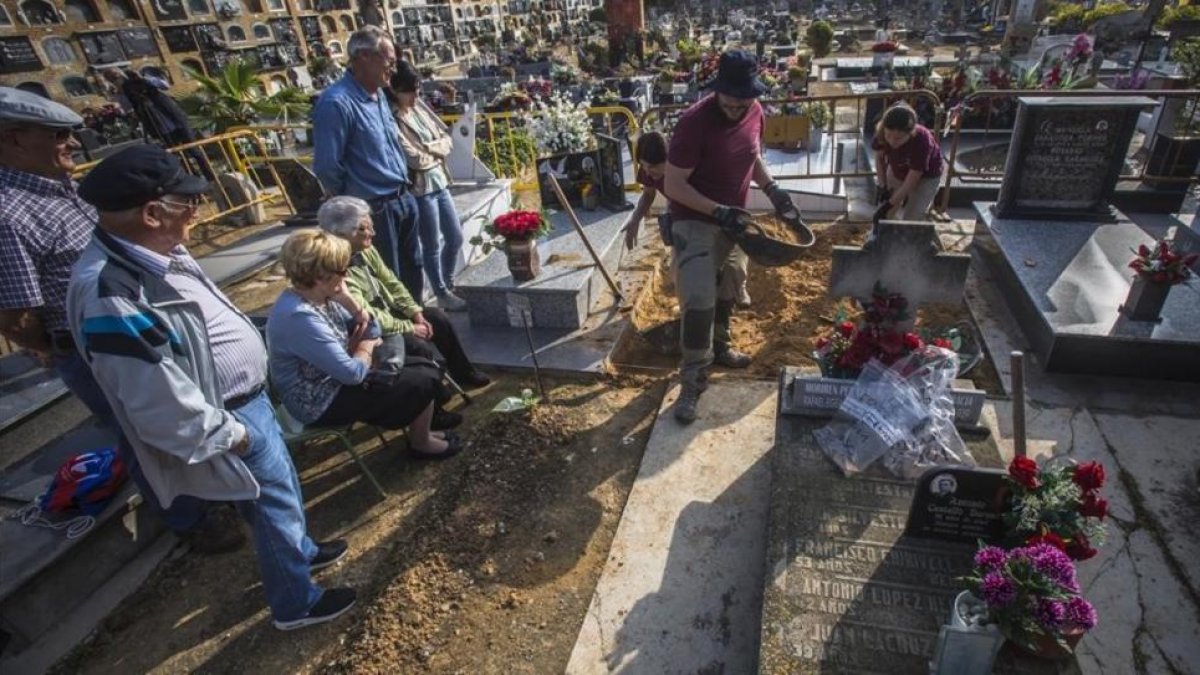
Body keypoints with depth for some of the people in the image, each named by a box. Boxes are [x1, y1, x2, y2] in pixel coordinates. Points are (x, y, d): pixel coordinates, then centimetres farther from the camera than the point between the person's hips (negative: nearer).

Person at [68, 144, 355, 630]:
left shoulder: (156, 252, -4)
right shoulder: (114, 299, -34)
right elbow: (164, 408, -28)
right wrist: (233, 436, -15)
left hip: (247, 397, 9)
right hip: (228, 416, -9)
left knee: (283, 491, 27)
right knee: (276, 505, 12)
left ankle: (300, 551, 54)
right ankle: (296, 603, 36)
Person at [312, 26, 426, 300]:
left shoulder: (378, 95, 9)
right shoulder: (337, 102, -19)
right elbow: (327, 168, -18)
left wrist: (403, 191, 15)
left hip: (404, 200, 8)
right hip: (375, 210, -8)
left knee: (414, 273, 20)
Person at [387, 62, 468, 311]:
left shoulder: (419, 105, 7)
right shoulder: (392, 118, -16)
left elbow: (447, 137, 10)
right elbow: (415, 159, -20)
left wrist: (429, 149, -9)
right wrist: (437, 152, -2)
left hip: (440, 182, 8)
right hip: (420, 188, -8)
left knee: (455, 237, 16)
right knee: (432, 246, 5)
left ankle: (448, 286, 36)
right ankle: (443, 296, 22)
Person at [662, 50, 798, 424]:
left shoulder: (755, 112, -3)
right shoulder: (694, 122, -24)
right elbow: (673, 185, -23)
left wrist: (771, 189, 0)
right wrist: (717, 211, -31)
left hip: (732, 220, 7)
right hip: (695, 222, -7)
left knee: (726, 290, 20)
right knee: (699, 301, -12)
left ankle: (719, 347, 43)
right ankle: (691, 381, 0)